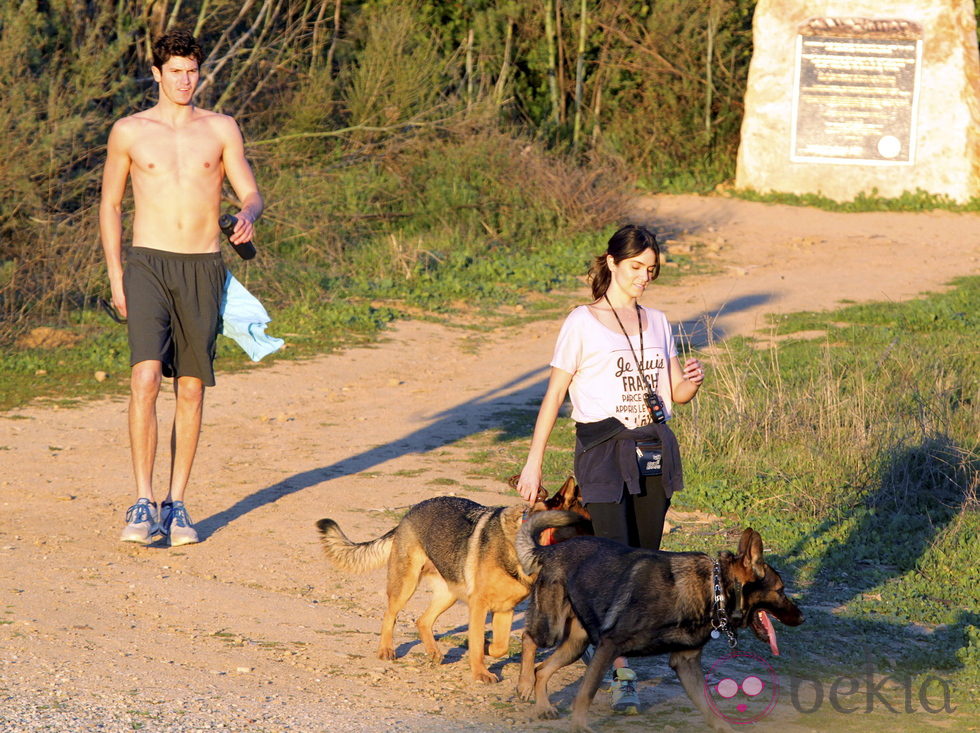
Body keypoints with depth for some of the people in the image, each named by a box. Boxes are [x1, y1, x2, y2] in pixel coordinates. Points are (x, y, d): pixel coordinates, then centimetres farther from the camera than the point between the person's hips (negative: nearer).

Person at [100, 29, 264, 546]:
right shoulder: (129, 131, 5)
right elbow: (110, 204, 12)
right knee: (145, 377, -18)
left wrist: (248, 217, -16)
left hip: (203, 270, 2)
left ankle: (176, 504, 12)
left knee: (191, 390, 3)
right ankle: (143, 502, -15)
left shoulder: (221, 129, 7)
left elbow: (251, 194, 9)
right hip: (149, 265, -2)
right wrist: (115, 278, 6)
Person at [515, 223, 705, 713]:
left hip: (654, 450, 6)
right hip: (604, 451, -6)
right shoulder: (583, 323, -3)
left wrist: (692, 381, -9)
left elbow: (676, 393, 15)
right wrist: (534, 462, -5)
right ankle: (621, 676, -13)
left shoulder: (656, 323, 13)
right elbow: (554, 396, -3)